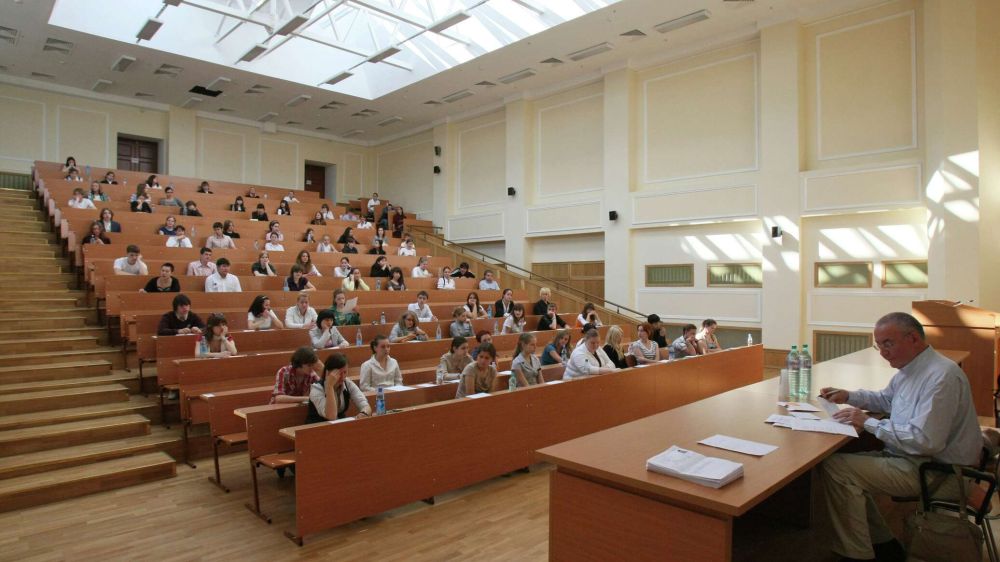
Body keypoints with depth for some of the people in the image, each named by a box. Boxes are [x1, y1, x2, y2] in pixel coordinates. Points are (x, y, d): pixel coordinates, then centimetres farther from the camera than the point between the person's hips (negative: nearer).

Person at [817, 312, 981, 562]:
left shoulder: (941, 376, -23)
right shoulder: (911, 367, 8)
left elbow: (926, 441, -30)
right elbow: (887, 399, 28)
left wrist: (869, 423, -21)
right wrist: (848, 396, 12)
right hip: (912, 457, 10)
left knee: (835, 469, -18)